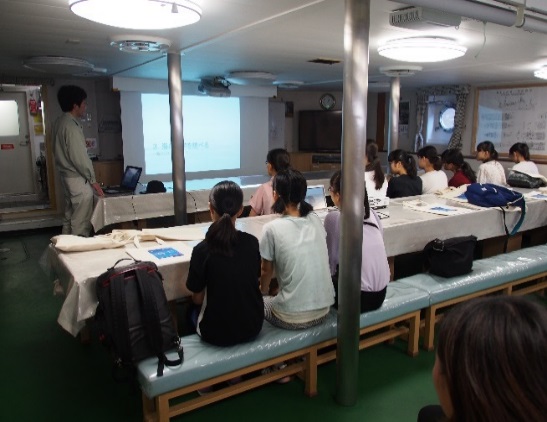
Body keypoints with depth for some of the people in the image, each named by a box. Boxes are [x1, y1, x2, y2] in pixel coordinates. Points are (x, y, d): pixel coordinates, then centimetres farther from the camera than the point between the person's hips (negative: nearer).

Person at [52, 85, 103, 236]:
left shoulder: (60, 123, 11)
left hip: (67, 177, 10)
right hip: (78, 180, -10)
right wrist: (93, 180, -12)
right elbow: (79, 157, -20)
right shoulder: (71, 126, -18)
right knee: (81, 223, -4)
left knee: (70, 219, 15)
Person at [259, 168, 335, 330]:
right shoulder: (315, 220, 1)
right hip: (323, 311, 5)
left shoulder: (272, 228, -13)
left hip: (294, 318, -5)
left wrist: (263, 290, 23)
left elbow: (266, 271, 2)